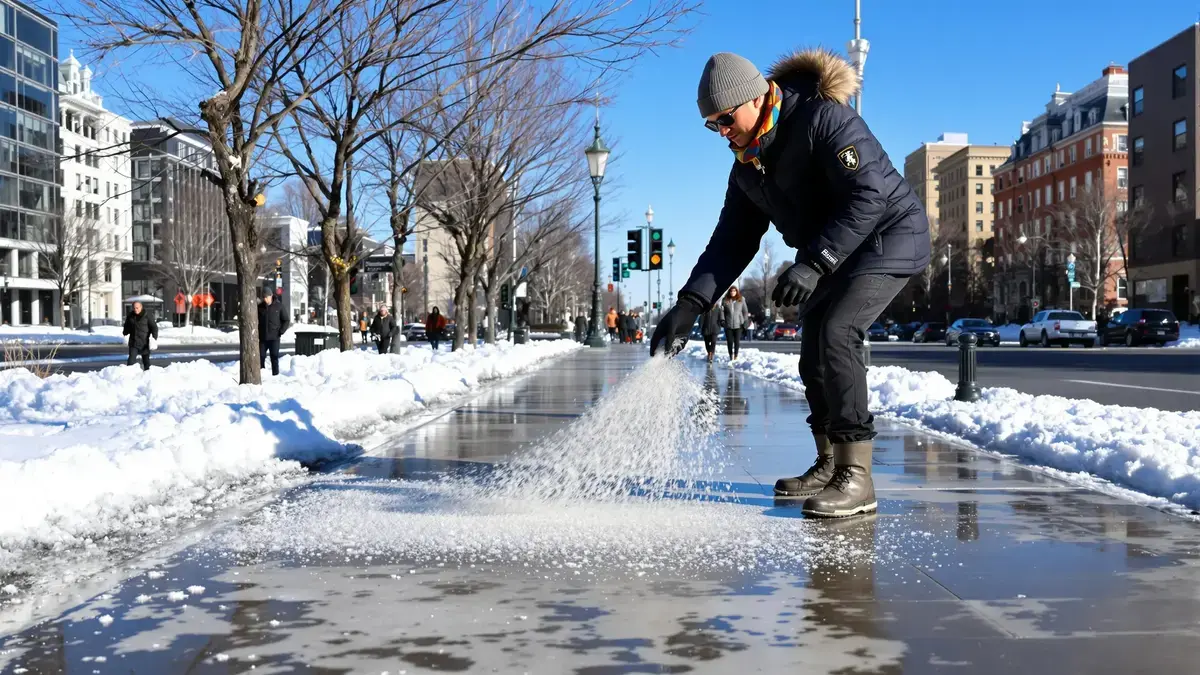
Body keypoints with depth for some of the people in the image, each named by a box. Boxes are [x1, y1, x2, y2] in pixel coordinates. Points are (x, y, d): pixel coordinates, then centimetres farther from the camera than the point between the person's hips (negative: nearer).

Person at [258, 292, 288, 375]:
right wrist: (257, 333, 3)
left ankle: (275, 375, 0)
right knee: (260, 357, 3)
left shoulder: (278, 307, -2)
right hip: (262, 338, 3)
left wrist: (281, 332, -7)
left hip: (274, 338, -3)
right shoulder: (259, 307, 4)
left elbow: (286, 320, 4)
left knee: (274, 358, -3)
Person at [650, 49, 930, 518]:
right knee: (814, 355, 7)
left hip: (890, 235, -9)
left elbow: (868, 195, -30)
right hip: (831, 256, 9)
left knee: (835, 334, -25)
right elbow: (733, 240, 2)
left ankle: (857, 479, -21)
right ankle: (829, 466, 24)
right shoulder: (748, 166, 2)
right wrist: (689, 306, -10)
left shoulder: (823, 117, -23)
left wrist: (812, 264, -37)